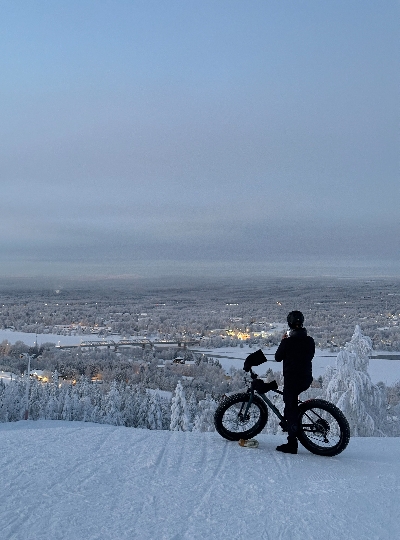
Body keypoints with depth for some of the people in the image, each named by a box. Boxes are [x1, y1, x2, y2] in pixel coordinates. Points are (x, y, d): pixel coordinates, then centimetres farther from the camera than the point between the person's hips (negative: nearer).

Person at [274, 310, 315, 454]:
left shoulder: (287, 341, -15)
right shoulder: (310, 341, 0)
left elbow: (278, 357, -3)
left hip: (291, 378, -5)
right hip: (306, 379, 6)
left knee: (291, 407, 0)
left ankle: (292, 444, 1)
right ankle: (286, 422, 34)